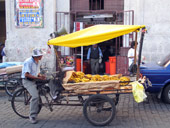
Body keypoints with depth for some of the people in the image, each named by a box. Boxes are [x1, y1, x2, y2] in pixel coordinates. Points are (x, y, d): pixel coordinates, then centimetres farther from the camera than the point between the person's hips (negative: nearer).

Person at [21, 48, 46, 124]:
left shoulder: (37, 62, 11)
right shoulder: (28, 62, -15)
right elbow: (27, 74, -21)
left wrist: (41, 76, -2)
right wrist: (38, 78, -23)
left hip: (34, 80, 9)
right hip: (27, 81, -9)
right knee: (35, 96, -24)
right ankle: (32, 116, -18)